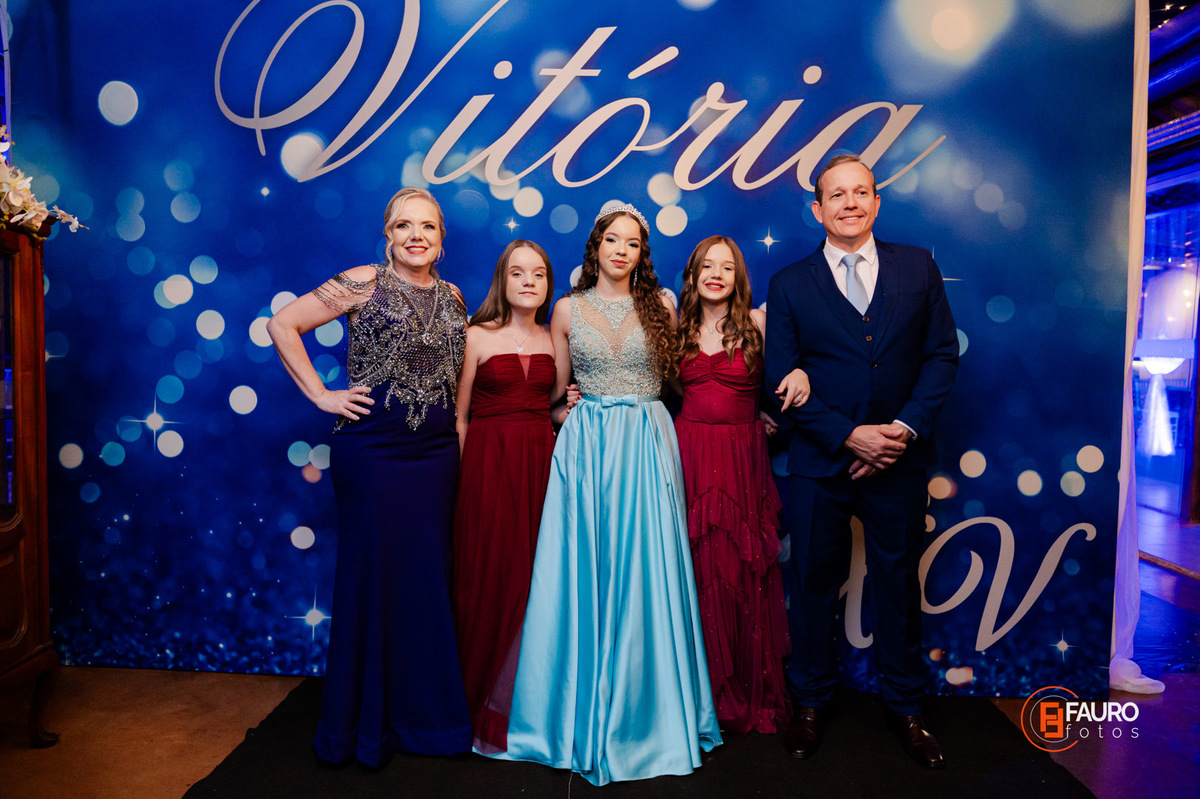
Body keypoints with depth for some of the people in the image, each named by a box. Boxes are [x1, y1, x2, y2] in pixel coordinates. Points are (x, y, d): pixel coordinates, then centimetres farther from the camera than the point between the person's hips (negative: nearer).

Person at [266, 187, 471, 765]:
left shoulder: (452, 297, 11)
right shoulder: (364, 284, -4)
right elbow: (282, 324, -5)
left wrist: (455, 416, 11)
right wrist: (321, 395, -9)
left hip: (436, 452, 5)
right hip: (372, 451, -4)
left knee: (427, 575, 10)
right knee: (373, 573, 4)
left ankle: (421, 712, 27)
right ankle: (365, 722, 22)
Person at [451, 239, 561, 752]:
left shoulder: (552, 341, 12)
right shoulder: (478, 336, 0)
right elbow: (459, 416, -2)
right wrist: (458, 478, -7)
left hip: (541, 461, 4)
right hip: (488, 463, -3)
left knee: (535, 578, 4)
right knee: (490, 576, 1)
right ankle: (484, 709, 19)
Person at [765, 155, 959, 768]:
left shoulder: (918, 267, 5)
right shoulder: (789, 285, 0)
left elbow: (942, 354, 2)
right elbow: (784, 381, -4)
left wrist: (907, 426, -11)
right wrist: (849, 436, -14)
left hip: (899, 461, 2)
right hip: (819, 464, -1)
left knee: (898, 581, 14)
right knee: (814, 582, 10)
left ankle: (905, 706, 33)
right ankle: (811, 702, 30)